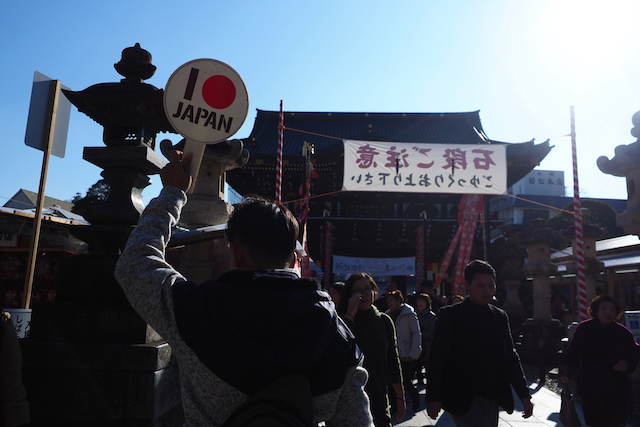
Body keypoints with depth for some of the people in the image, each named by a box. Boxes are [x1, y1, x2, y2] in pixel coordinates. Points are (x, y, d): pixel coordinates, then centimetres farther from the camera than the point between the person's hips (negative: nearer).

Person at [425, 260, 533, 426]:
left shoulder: (500, 317, 9)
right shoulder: (450, 315, -8)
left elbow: (510, 356, 14)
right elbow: (436, 358, -9)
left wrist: (524, 394, 9)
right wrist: (433, 398, -13)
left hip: (492, 399, 6)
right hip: (463, 399, -6)